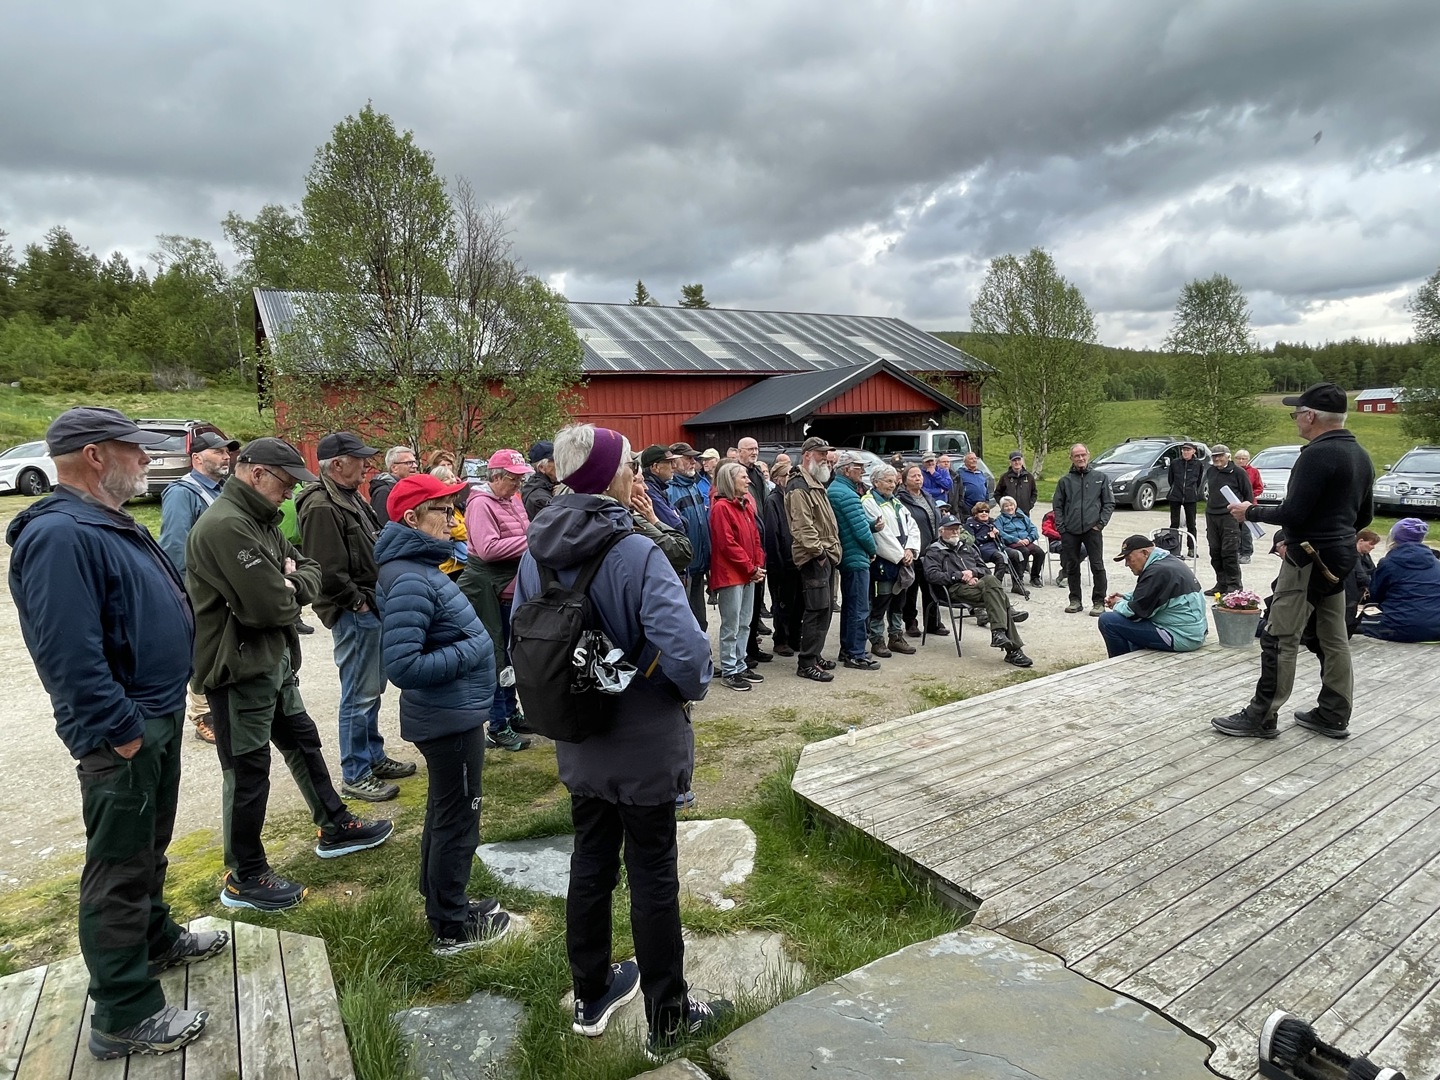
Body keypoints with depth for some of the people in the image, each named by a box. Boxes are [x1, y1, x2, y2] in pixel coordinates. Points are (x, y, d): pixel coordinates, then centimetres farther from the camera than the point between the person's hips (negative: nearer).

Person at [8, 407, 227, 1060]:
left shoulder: (114, 525, 11)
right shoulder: (60, 535, -22)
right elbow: (71, 656, -28)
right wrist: (122, 734, -23)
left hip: (160, 718, 10)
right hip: (124, 736, -10)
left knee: (149, 846, 25)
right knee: (120, 867, 2)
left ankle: (155, 940, 44)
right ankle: (124, 1016, 15)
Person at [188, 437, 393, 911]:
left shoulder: (259, 521, 11)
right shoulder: (226, 526, -23)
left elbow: (310, 571, 10)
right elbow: (269, 606, -29)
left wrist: (290, 584, -12)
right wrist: (290, 593, -6)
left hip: (273, 660, 10)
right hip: (239, 668, -10)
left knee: (303, 741, 21)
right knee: (248, 769, 3)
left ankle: (334, 827, 39)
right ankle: (244, 878, 20)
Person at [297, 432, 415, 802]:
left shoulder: (350, 497, 14)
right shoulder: (321, 506, -19)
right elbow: (329, 571, -24)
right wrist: (358, 603, -16)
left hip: (371, 608, 10)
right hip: (354, 614, -10)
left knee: (372, 688, 19)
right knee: (360, 695, -1)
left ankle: (374, 757, 33)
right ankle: (355, 775, 11)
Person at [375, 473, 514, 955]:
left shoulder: (419, 568, 6)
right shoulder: (410, 580, -25)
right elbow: (403, 666, -29)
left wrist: (471, 642, 6)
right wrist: (470, 651, -21)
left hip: (451, 714, 10)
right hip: (450, 719, -10)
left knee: (445, 814, 23)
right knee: (458, 822, 7)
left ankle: (443, 904, 41)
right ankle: (450, 929, 24)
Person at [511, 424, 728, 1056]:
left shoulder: (537, 553, -3)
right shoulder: (635, 554, -24)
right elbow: (685, 649, -32)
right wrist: (694, 687, -11)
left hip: (579, 742, 6)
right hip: (642, 744, -6)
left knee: (590, 862, 21)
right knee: (653, 876, 9)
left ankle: (591, 997, 40)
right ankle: (667, 1018, 28)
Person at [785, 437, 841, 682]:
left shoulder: (817, 484, 20)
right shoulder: (799, 487, -13)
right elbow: (803, 526, -22)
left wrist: (833, 550, 18)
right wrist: (818, 551, -22)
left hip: (826, 556, 10)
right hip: (814, 558, -10)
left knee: (825, 609, 14)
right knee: (817, 609, -9)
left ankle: (815, 655, 24)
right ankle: (806, 663, -3)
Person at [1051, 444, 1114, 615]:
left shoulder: (1100, 477, 6)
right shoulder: (1065, 480, 8)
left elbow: (1109, 503, 6)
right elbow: (1057, 505, 10)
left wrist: (1101, 523, -4)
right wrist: (1061, 527, 0)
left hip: (1093, 530, -2)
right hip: (1070, 532, 2)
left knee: (1097, 566, -2)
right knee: (1072, 567, 7)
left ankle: (1099, 602, 6)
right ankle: (1075, 600, 18)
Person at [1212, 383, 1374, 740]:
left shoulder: (1318, 454, -19)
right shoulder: (1359, 455, 12)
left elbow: (1292, 513, -22)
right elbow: (1362, 516, 18)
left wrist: (1251, 512, -8)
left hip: (1310, 558, -10)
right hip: (1340, 554, 10)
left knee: (1279, 639, -4)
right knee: (1333, 638, 14)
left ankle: (1261, 717, 1)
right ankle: (1334, 716, 21)